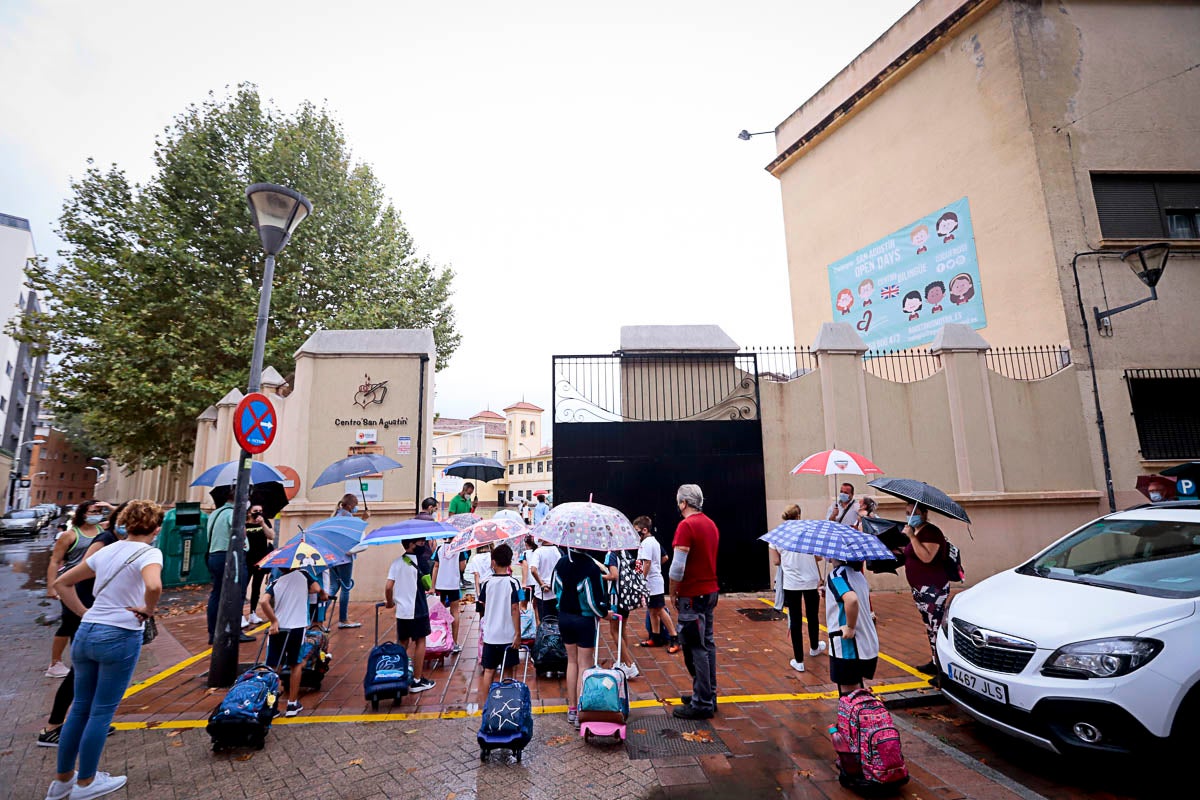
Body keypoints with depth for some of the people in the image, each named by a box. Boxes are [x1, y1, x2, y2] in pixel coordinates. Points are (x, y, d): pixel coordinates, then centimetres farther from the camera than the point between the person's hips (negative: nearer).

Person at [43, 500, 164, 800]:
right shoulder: (149, 553, -15)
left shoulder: (106, 551, 7)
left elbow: (61, 583, 16)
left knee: (80, 708, 20)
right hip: (120, 638, -7)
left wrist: (85, 613, 15)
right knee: (102, 712, 9)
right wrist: (148, 611, -12)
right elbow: (153, 586, -33)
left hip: (85, 633, 7)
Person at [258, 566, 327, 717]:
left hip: (277, 629, 1)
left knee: (274, 669, 10)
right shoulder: (302, 575, 2)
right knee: (295, 665, 16)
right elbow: (317, 589, -10)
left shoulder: (274, 583, 6)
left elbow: (263, 602, -11)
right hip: (297, 628, -1)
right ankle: (292, 704, 20)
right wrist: (324, 595, 12)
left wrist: (274, 621, -7)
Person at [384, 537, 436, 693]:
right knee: (420, 642, 7)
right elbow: (428, 586, -11)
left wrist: (390, 602, 13)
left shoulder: (396, 562, 2)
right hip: (418, 610, -4)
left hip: (401, 611, 5)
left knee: (402, 644, 18)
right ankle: (417, 681, 13)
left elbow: (388, 587, -4)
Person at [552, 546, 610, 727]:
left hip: (564, 617, 6)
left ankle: (571, 709, 31)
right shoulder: (591, 567, -24)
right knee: (584, 665, 8)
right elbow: (595, 600, -20)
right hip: (585, 620, -6)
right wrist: (604, 613, -1)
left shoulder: (561, 563, -5)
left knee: (572, 661, 21)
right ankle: (581, 714, 16)